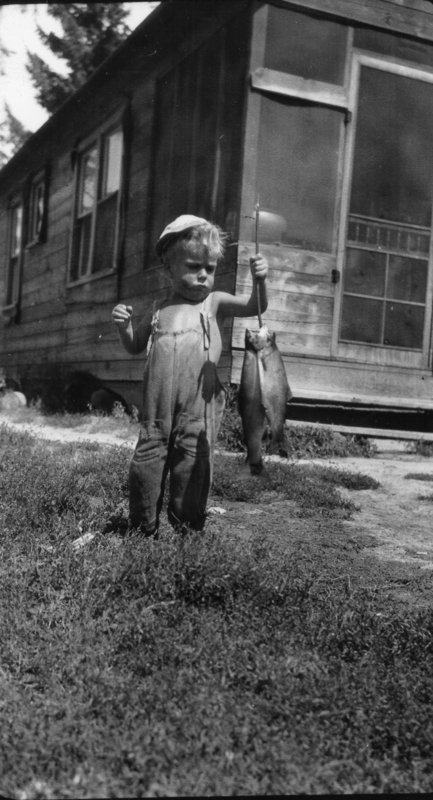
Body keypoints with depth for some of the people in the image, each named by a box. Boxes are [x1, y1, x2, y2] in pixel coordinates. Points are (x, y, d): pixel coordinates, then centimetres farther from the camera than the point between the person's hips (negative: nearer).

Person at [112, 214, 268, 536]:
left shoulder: (215, 302, 4)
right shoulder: (159, 310, 13)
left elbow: (254, 306, -10)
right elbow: (135, 346, 22)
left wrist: (259, 281, -29)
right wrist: (124, 325, 2)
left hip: (200, 405, -3)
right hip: (158, 407, 3)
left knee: (193, 466, -1)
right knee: (147, 461, 5)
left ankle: (186, 531, 12)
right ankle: (143, 529, 19)